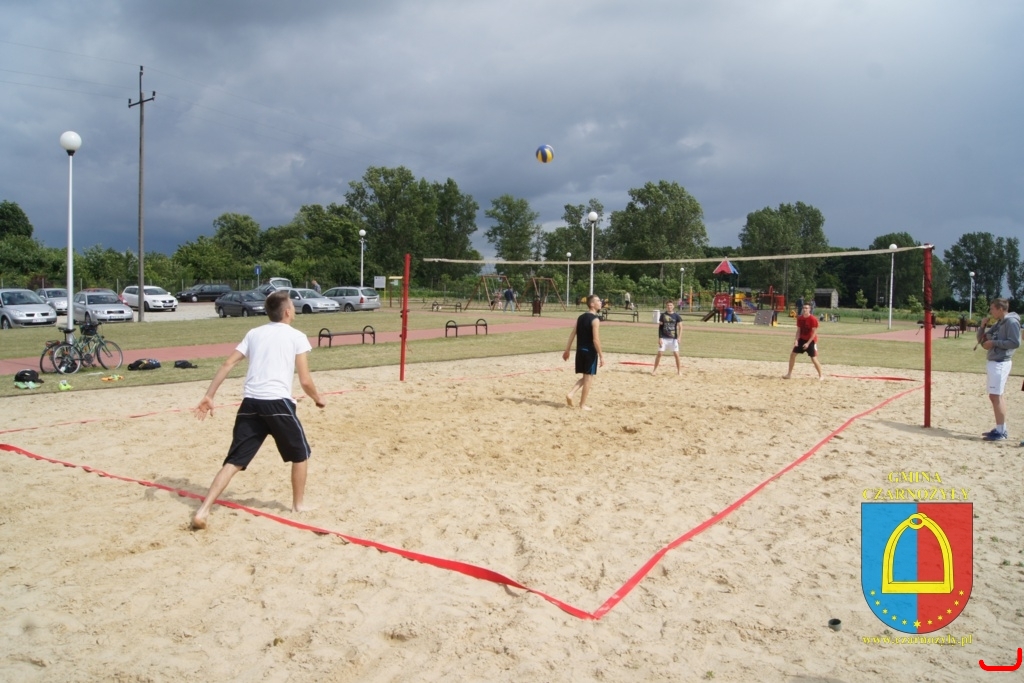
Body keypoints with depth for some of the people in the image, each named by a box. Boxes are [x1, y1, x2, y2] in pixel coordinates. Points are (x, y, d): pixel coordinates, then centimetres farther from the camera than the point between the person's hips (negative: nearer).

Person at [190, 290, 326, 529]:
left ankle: (203, 511, -2)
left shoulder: (254, 333, 17)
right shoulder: (296, 336, 4)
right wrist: (318, 399, 18)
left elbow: (228, 364, 9)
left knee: (234, 461, 8)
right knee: (300, 454, 18)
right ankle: (298, 505, 27)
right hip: (278, 402, -4)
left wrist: (209, 396, 10)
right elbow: (305, 381, 0)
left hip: (250, 402, 4)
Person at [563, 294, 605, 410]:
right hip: (590, 351, -7)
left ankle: (570, 393, 3)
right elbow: (596, 340, -19)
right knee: (588, 378, 2)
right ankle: (583, 405, 7)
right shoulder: (595, 319, -13)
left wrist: (567, 350, 14)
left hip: (580, 350, 7)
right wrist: (601, 356, -15)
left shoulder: (581, 317, 10)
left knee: (585, 377, 19)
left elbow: (572, 335, 9)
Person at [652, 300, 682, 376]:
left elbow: (680, 327, -1)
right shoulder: (663, 315, 2)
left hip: (673, 338, 0)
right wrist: (659, 338, -3)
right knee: (659, 353, -4)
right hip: (663, 338, 0)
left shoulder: (677, 316, 0)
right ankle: (655, 370, 6)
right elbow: (660, 327, 3)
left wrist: (679, 337, -11)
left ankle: (679, 370, 12)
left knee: (676, 354, -2)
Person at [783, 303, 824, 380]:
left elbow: (814, 333, -17)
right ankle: (789, 374, 12)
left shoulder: (813, 319, -18)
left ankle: (821, 375, 8)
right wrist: (796, 340, -10)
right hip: (802, 339, 6)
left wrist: (808, 343, -21)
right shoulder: (799, 318, -1)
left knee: (813, 359, -9)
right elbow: (798, 330, 3)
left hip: (811, 340, -6)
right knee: (792, 354, 2)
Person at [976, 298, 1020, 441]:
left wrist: (994, 343, -18)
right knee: (998, 396, 13)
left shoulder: (1011, 322, -11)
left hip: (1000, 363, -10)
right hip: (993, 362, 10)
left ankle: (1000, 432, -7)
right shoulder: (998, 323, 16)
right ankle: (1001, 429, 20)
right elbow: (981, 340, 18)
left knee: (995, 396, -10)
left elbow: (1015, 343, -20)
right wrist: (982, 326, 4)